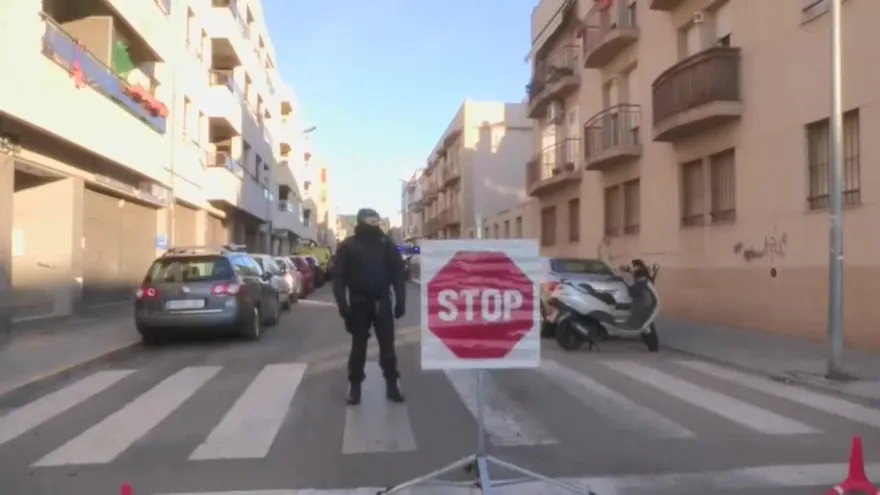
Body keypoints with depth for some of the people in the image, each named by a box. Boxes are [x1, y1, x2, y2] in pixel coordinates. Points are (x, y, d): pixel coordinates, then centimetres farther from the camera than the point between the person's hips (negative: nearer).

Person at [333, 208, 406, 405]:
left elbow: (398, 274, 4)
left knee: (387, 345, 5)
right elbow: (339, 277, -1)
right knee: (358, 346, 5)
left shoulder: (386, 244, 5)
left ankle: (392, 384, 14)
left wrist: (400, 300, -3)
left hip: (382, 302, 1)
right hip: (359, 302, -1)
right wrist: (342, 303, -11)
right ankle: (354, 386, 14)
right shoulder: (347, 246, 1)